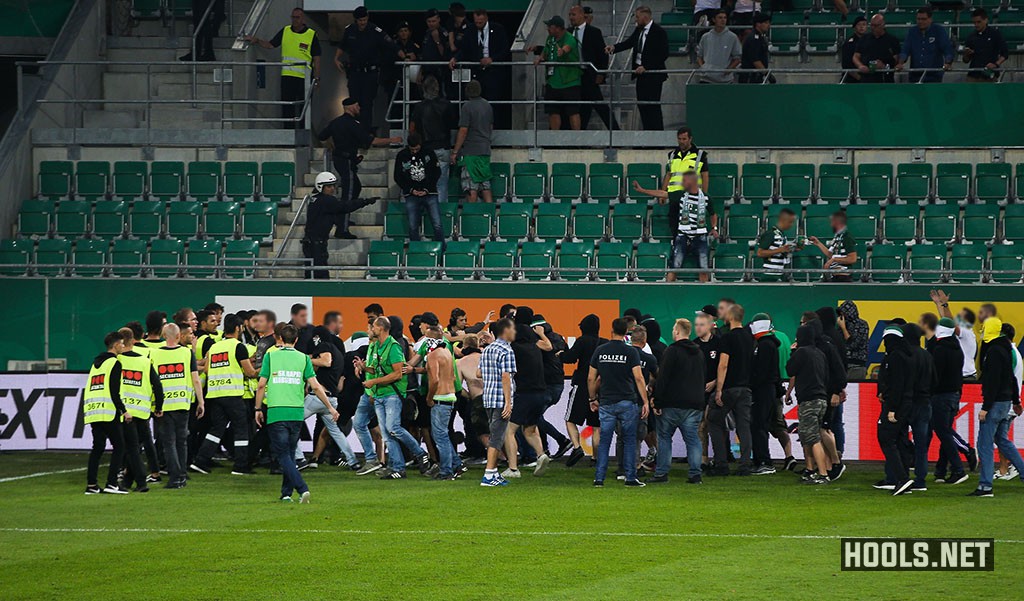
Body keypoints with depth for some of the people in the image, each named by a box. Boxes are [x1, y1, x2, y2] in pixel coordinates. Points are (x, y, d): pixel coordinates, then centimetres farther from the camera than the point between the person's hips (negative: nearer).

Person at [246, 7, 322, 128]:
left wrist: (316, 78, -3)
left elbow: (316, 59, 0)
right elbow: (270, 45, 11)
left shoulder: (311, 35, -1)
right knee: (286, 107, 3)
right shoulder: (285, 31, 8)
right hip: (287, 76, 3)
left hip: (304, 77, -3)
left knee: (303, 108, 2)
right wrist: (257, 41, -6)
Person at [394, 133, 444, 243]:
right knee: (413, 227, -5)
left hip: (429, 193, -1)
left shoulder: (429, 153, 3)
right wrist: (411, 190, -4)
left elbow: (437, 172, 5)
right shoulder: (402, 156, 5)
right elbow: (398, 177, 9)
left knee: (437, 225, -8)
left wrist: (426, 189, -5)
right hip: (411, 195, 1)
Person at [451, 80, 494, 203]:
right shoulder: (487, 105, 9)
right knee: (485, 184, 10)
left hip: (470, 151, -7)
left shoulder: (468, 106, -12)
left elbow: (463, 130, -15)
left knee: (471, 187, -5)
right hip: (485, 150, 7)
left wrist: (455, 152, -10)